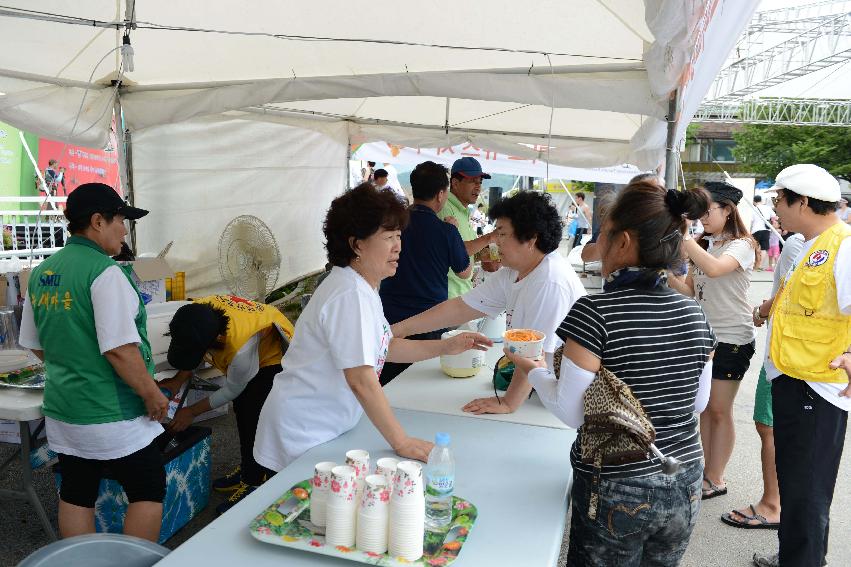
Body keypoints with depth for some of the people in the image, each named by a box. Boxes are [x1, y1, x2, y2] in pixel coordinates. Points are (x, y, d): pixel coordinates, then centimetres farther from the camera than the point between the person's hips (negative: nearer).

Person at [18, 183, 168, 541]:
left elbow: (35, 345, 15)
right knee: (148, 492, 7)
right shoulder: (104, 271, -19)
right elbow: (119, 349, -24)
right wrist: (153, 394, -14)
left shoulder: (41, 273, 6)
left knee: (76, 496, 17)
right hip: (111, 414, -8)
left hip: (61, 410, 8)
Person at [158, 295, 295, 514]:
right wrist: (178, 380, -17)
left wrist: (192, 411, -14)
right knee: (242, 412, 14)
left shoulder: (241, 348, -44)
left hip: (271, 357, -8)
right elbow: (191, 348, -4)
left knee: (253, 417, -13)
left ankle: (253, 483, 1)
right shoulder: (196, 313, -29)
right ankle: (249, 469, 31)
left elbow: (231, 391, -23)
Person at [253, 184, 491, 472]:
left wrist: (445, 347, 9)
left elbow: (383, 347, 15)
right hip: (302, 435, -9)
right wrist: (401, 442, -25)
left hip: (325, 429, 9)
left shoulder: (363, 287, 5)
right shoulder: (351, 296, -27)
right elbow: (361, 380, -30)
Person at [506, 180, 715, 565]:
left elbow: (571, 412, -16)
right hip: (683, 490, 5)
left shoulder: (595, 312, -20)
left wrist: (533, 371, 0)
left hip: (615, 493, -5)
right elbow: (699, 402, 8)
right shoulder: (695, 315, -3)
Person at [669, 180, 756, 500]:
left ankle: (716, 479, 14)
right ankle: (709, 471, 24)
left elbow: (714, 269, -34)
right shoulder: (705, 245, 10)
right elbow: (690, 289, 6)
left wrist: (681, 236, -34)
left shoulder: (741, 245, -12)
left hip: (732, 339, -7)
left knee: (719, 411, 2)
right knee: (705, 407, 12)